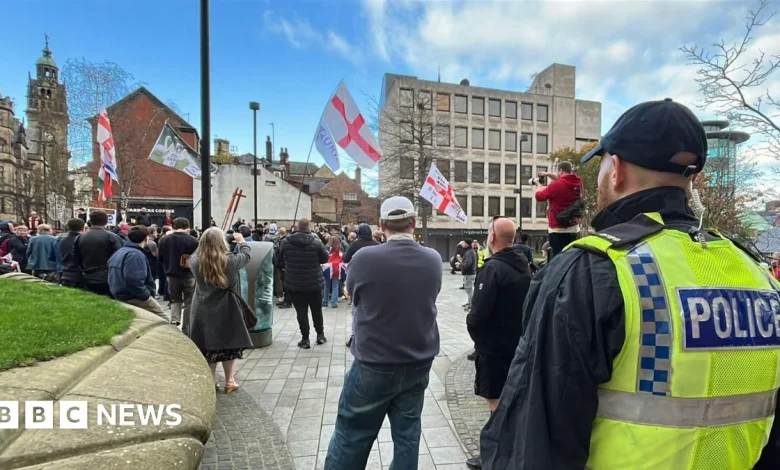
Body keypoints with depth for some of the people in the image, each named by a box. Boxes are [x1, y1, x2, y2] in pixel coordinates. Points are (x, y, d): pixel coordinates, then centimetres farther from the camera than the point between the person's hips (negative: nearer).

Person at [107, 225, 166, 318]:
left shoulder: (118, 252, 17)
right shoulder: (136, 255, -17)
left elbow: (118, 279, 22)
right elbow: (134, 282, -29)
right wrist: (147, 295, -16)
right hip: (134, 299, -11)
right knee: (163, 321, -7)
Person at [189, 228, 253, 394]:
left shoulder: (195, 261, -9)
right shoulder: (230, 261, -14)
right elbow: (246, 255, 5)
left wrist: (205, 242, 24)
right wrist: (241, 241, 22)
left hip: (203, 311, 2)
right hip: (226, 310, -2)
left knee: (206, 346, 12)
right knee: (228, 344, 12)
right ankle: (229, 381, 21)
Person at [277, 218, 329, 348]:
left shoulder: (286, 242, -5)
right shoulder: (316, 241, -11)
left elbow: (279, 262, 6)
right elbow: (325, 259, 1)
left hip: (294, 283, 0)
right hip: (314, 282, 0)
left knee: (301, 311, 7)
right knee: (317, 310, 16)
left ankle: (305, 339, 12)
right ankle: (320, 335, 26)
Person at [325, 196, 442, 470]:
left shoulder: (365, 258, -18)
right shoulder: (433, 259, -6)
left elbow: (351, 294, 1)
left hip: (374, 364, -3)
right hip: (419, 364, 4)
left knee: (352, 435, 12)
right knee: (407, 432, 17)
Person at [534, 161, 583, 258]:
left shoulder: (556, 185, -17)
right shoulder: (578, 183, 3)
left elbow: (539, 197, -3)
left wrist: (539, 185, 16)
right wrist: (548, 174, 22)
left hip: (558, 229, -7)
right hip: (573, 228, 7)